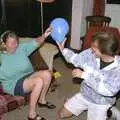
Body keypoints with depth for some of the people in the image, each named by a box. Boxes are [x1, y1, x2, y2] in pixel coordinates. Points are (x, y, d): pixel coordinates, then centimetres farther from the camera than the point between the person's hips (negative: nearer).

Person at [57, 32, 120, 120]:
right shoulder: (90, 53, -16)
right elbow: (75, 59, 3)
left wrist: (84, 75, -37)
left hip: (100, 103, -3)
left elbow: (109, 90, -36)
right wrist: (63, 49, -13)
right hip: (84, 95, 4)